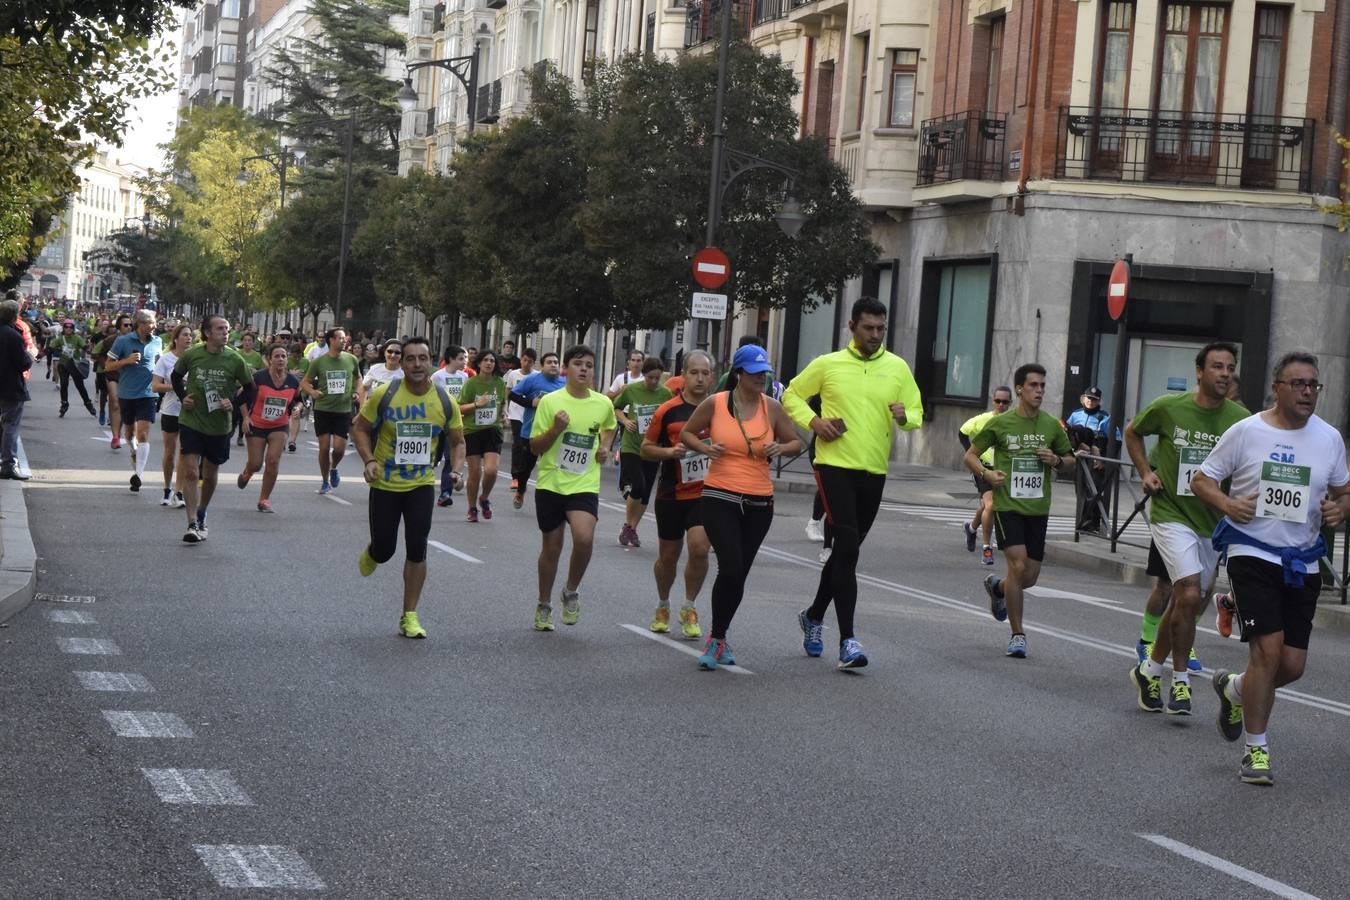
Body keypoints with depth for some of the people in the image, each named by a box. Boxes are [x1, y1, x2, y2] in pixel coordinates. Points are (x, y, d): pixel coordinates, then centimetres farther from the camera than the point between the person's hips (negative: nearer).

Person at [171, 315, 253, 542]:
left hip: (219, 427, 1)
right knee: (190, 473, -12)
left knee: (210, 476, 14)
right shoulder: (191, 355, -7)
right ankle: (192, 524, -11)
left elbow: (250, 388, 5)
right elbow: (176, 376, 13)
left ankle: (201, 515, 37)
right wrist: (182, 396, 0)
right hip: (191, 422, -1)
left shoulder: (235, 360, -8)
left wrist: (234, 403, -10)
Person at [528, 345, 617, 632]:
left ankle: (571, 591, 3)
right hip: (551, 484, -1)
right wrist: (556, 429, -20)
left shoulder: (603, 404, 2)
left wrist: (604, 445, 8)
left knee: (584, 538, -23)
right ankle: (544, 606, 29)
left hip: (584, 486, 1)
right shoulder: (550, 401, -6)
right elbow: (534, 448, -4)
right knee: (551, 548, 9)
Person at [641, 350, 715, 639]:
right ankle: (663, 606, 35)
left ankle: (689, 609, 5)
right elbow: (646, 448, 2)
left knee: (699, 548, -16)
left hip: (706, 493, 0)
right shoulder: (668, 411, -5)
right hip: (672, 495, 0)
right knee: (668, 556, 10)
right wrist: (670, 452, -16)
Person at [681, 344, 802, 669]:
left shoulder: (771, 407, 3)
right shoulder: (715, 404, -4)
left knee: (739, 573, 9)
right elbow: (687, 432, 10)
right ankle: (717, 639, 0)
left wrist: (782, 448, -9)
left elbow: (796, 442, 13)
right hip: (720, 498, -3)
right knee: (731, 568, -17)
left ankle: (718, 639, 27)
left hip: (759, 502, 3)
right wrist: (705, 447, -10)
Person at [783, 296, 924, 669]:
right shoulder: (827, 364, 1)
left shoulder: (897, 368, 6)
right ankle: (847, 640, -16)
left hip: (874, 471, 4)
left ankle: (814, 616, 37)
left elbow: (917, 414, 10)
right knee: (847, 547, -16)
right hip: (834, 466, -4)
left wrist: (904, 416, -14)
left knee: (845, 549, 14)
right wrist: (814, 421, -6)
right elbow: (792, 395, 12)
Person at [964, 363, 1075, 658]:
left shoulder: (1052, 425, 5)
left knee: (1030, 577, 5)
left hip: (1038, 509, 4)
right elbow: (969, 455, 5)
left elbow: (1070, 461, 17)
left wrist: (1057, 461, -6)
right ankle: (1017, 635, -4)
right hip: (1007, 505, -4)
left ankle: (997, 587, 41)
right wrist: (987, 473, -15)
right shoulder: (1000, 423, -4)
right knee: (1018, 565, -17)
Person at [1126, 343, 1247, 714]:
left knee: (1184, 602, 13)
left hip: (1212, 522, 4)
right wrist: (1145, 471, 0)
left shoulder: (1240, 419, -5)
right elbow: (1132, 432, 11)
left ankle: (1150, 670, 33)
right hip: (1171, 514, -4)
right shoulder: (1168, 408, -8)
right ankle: (1180, 681, -5)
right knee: (1190, 596, -19)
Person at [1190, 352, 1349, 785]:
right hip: (1252, 552, -4)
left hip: (1302, 562, 4)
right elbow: (1201, 479, 2)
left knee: (1292, 665, 4)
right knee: (1268, 649, -14)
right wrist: (1227, 504, -18)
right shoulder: (1246, 432, -4)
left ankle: (1234, 689, 37)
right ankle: (1255, 750, 1)